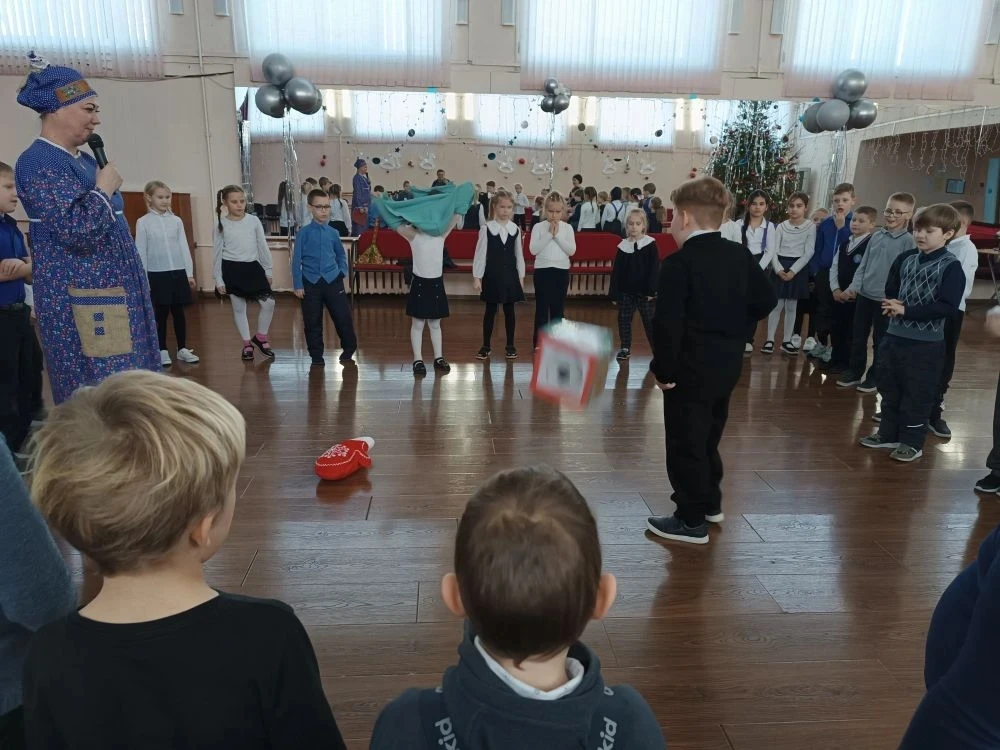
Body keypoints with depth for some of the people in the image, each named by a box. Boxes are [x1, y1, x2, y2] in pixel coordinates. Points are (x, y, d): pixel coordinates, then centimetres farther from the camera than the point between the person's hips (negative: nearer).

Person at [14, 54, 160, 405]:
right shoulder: (38, 163, -15)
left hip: (108, 290, 9)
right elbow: (78, 231, -26)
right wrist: (106, 186, -14)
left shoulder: (83, 159, 14)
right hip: (79, 300, -9)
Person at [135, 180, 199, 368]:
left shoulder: (176, 220, 6)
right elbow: (141, 252, -1)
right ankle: (162, 351, 15)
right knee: (161, 313, 5)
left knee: (179, 311, 8)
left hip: (178, 273, 2)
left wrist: (190, 273, 4)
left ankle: (182, 349, 18)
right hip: (157, 274, -2)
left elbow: (184, 247, 7)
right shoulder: (143, 222, 0)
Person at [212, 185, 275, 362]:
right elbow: (217, 253, 0)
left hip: (253, 267, 1)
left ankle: (261, 337, 17)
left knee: (269, 303, -5)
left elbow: (262, 246, 6)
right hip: (232, 270, -1)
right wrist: (218, 279, -3)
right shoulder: (221, 225, -3)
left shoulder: (254, 220, 0)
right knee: (239, 308, 7)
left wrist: (268, 270, 6)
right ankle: (247, 344, 21)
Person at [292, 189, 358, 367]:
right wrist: (298, 285, -6)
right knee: (312, 323, 7)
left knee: (344, 317, 2)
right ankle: (317, 357, 21)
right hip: (311, 283, -2)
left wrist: (343, 271, 6)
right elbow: (296, 260, -3)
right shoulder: (304, 233, -4)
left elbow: (341, 254, 20)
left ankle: (348, 352, 22)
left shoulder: (333, 233, 4)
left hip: (333, 281, 2)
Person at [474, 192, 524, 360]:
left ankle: (510, 345, 18)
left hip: (510, 274, 2)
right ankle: (485, 346, 12)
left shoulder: (515, 229, 3)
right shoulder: (486, 229, -5)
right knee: (490, 310, 4)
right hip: (492, 274, -2)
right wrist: (476, 277, -9)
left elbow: (519, 254, 8)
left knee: (509, 310, 8)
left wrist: (521, 276, 7)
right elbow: (480, 254, -5)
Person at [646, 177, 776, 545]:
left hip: (691, 368, -8)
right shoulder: (740, 255, 5)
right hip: (728, 365, 8)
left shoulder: (679, 262, -17)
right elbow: (766, 300, 12)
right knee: (707, 437, 23)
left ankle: (692, 521, 12)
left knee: (686, 444, 4)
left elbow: (668, 323, -23)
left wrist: (663, 369, -14)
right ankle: (710, 503, 37)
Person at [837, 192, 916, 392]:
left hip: (886, 299, -5)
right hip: (864, 295, 5)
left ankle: (874, 377, 20)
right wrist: (854, 286, -2)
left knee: (880, 341, 8)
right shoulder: (876, 236, 7)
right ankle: (854, 372, 26)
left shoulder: (908, 241, -9)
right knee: (858, 337, 13)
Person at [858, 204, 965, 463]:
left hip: (926, 343, -6)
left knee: (917, 396, 5)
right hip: (894, 336, 6)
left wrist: (906, 310, -20)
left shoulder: (951, 266, -11)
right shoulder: (905, 258, 5)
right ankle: (888, 434, 29)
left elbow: (947, 306, -18)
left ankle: (912, 442, 18)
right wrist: (892, 304, -7)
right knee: (889, 390, 15)